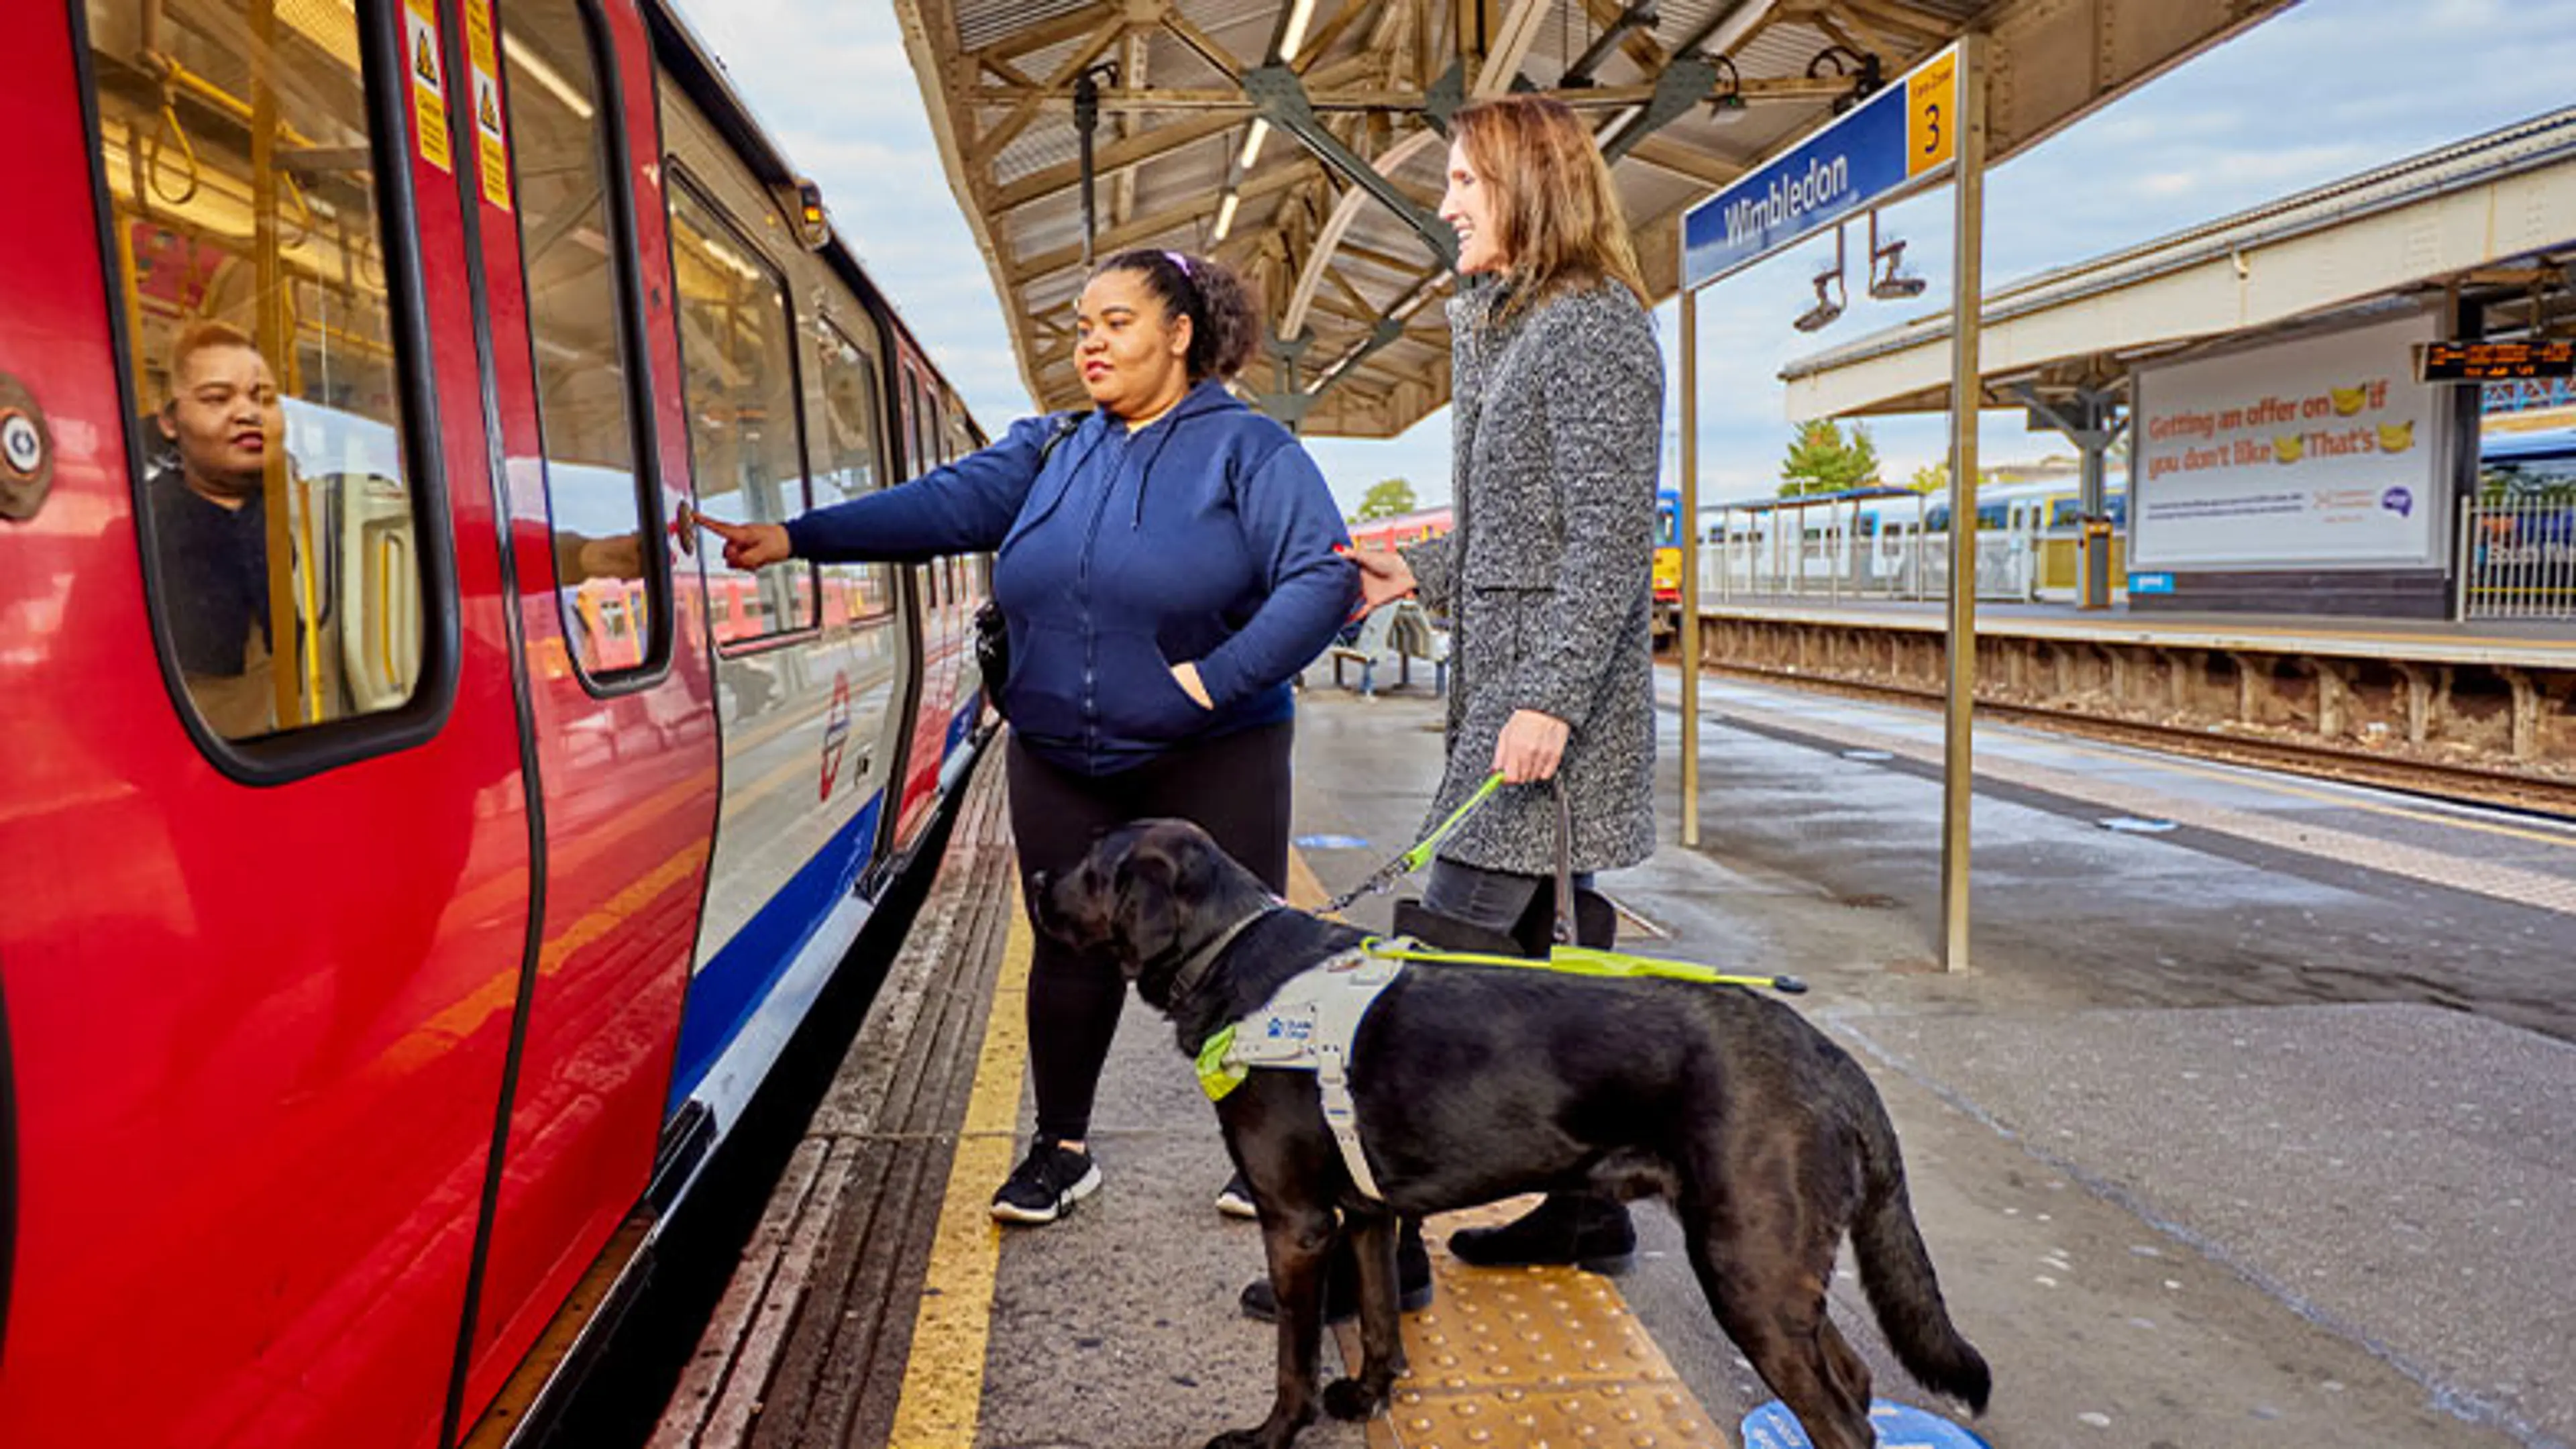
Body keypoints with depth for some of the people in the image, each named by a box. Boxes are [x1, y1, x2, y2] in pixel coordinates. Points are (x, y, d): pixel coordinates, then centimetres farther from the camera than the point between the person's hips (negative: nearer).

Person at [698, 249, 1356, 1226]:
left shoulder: (1245, 448, -6)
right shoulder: (1051, 451, 9)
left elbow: (1324, 576, -15)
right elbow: (942, 505, -4)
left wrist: (1218, 677, -22)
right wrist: (795, 539, -16)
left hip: (1208, 760, -4)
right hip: (1062, 763, 4)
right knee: (1071, 953, 11)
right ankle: (1061, 1148, 28)